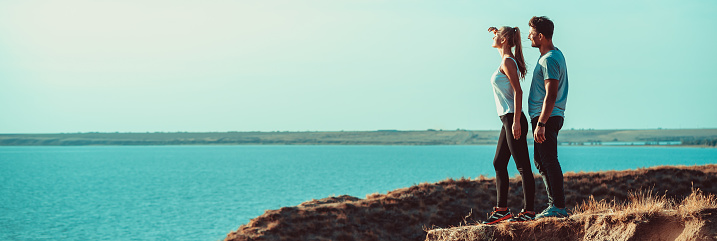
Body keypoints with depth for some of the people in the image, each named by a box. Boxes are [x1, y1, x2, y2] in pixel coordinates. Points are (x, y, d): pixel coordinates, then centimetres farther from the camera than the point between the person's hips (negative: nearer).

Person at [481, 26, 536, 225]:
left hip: (513, 119, -10)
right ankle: (502, 209, 16)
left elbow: (517, 91, -20)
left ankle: (528, 210, -5)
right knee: (499, 163, 12)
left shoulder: (507, 62, -13)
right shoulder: (507, 60, 13)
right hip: (508, 120, 10)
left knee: (522, 166, -7)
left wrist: (516, 122, -24)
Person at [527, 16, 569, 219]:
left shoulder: (549, 60, -17)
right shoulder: (555, 54, 16)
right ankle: (555, 204, 17)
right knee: (540, 161, 15)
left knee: (549, 162, -10)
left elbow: (551, 96, -23)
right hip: (546, 118, 11)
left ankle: (558, 207, -10)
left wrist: (541, 124, -25)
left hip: (547, 118, -11)